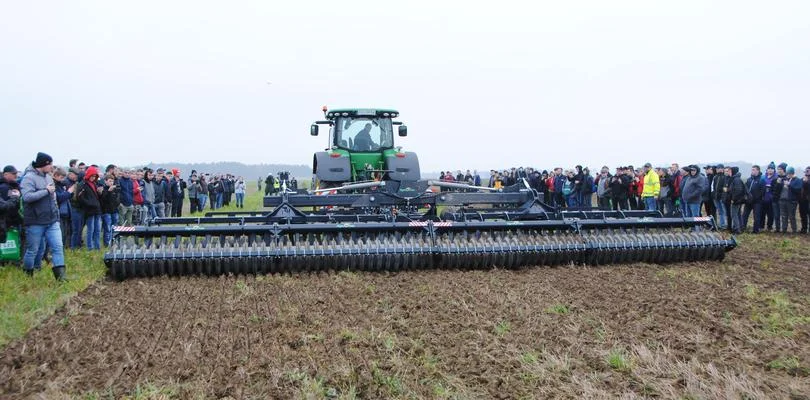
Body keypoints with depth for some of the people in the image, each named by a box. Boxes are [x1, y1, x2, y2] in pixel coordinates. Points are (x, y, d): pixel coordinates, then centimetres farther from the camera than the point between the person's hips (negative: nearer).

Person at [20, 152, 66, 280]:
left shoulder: (48, 177, 11)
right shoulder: (29, 177, -12)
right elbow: (27, 197, -27)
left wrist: (56, 214, 21)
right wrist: (46, 191, -19)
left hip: (52, 221, 6)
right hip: (35, 222, -6)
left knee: (58, 246, -2)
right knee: (33, 250, 5)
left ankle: (60, 275, -2)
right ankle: (27, 274, 25)